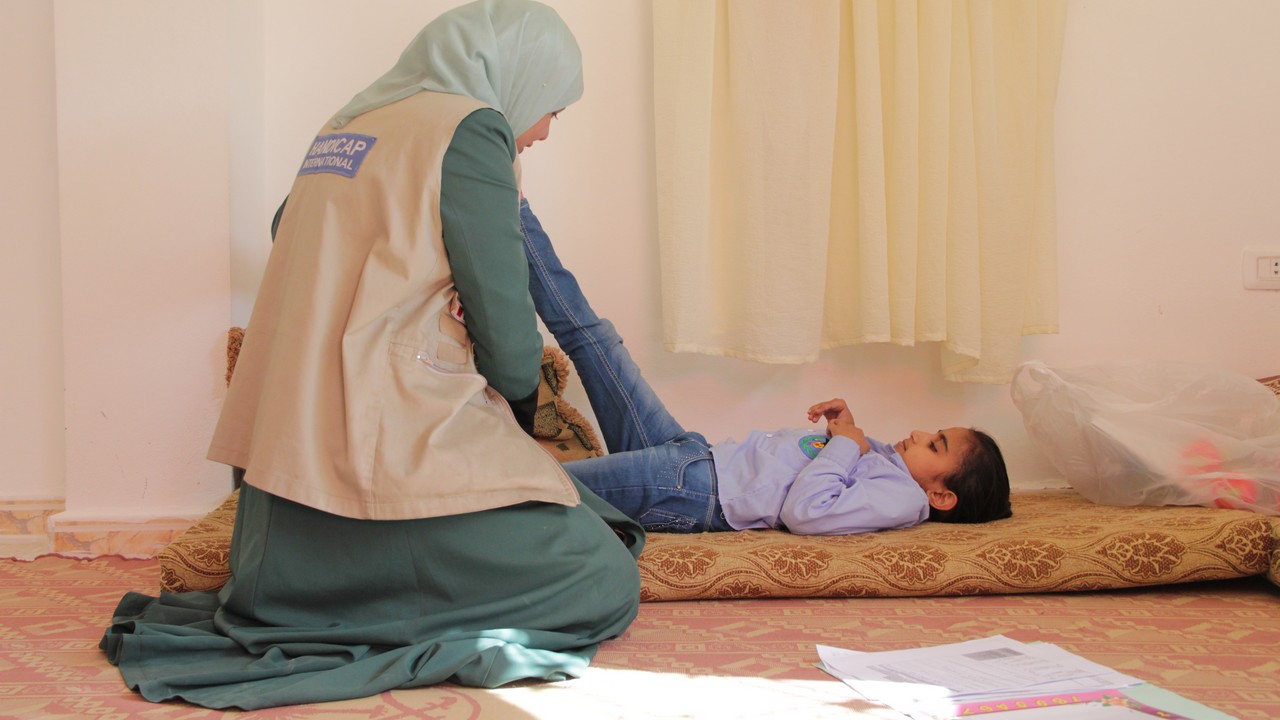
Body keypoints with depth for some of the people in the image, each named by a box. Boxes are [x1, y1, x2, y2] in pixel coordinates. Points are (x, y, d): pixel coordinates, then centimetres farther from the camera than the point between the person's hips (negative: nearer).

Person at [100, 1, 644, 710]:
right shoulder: (470, 128, -8)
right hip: (393, 446, -9)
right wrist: (520, 401, 11)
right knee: (606, 585, -4)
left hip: (285, 450, 9)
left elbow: (285, 231, 36)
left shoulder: (342, 127, 17)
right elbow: (502, 314, -9)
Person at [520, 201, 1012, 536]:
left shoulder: (901, 498, -15)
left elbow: (802, 511, -29)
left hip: (690, 493, -8)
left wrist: (847, 443, -19)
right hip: (694, 455, 8)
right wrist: (845, 425, 7)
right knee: (587, 332, 9)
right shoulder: (887, 457, 11)